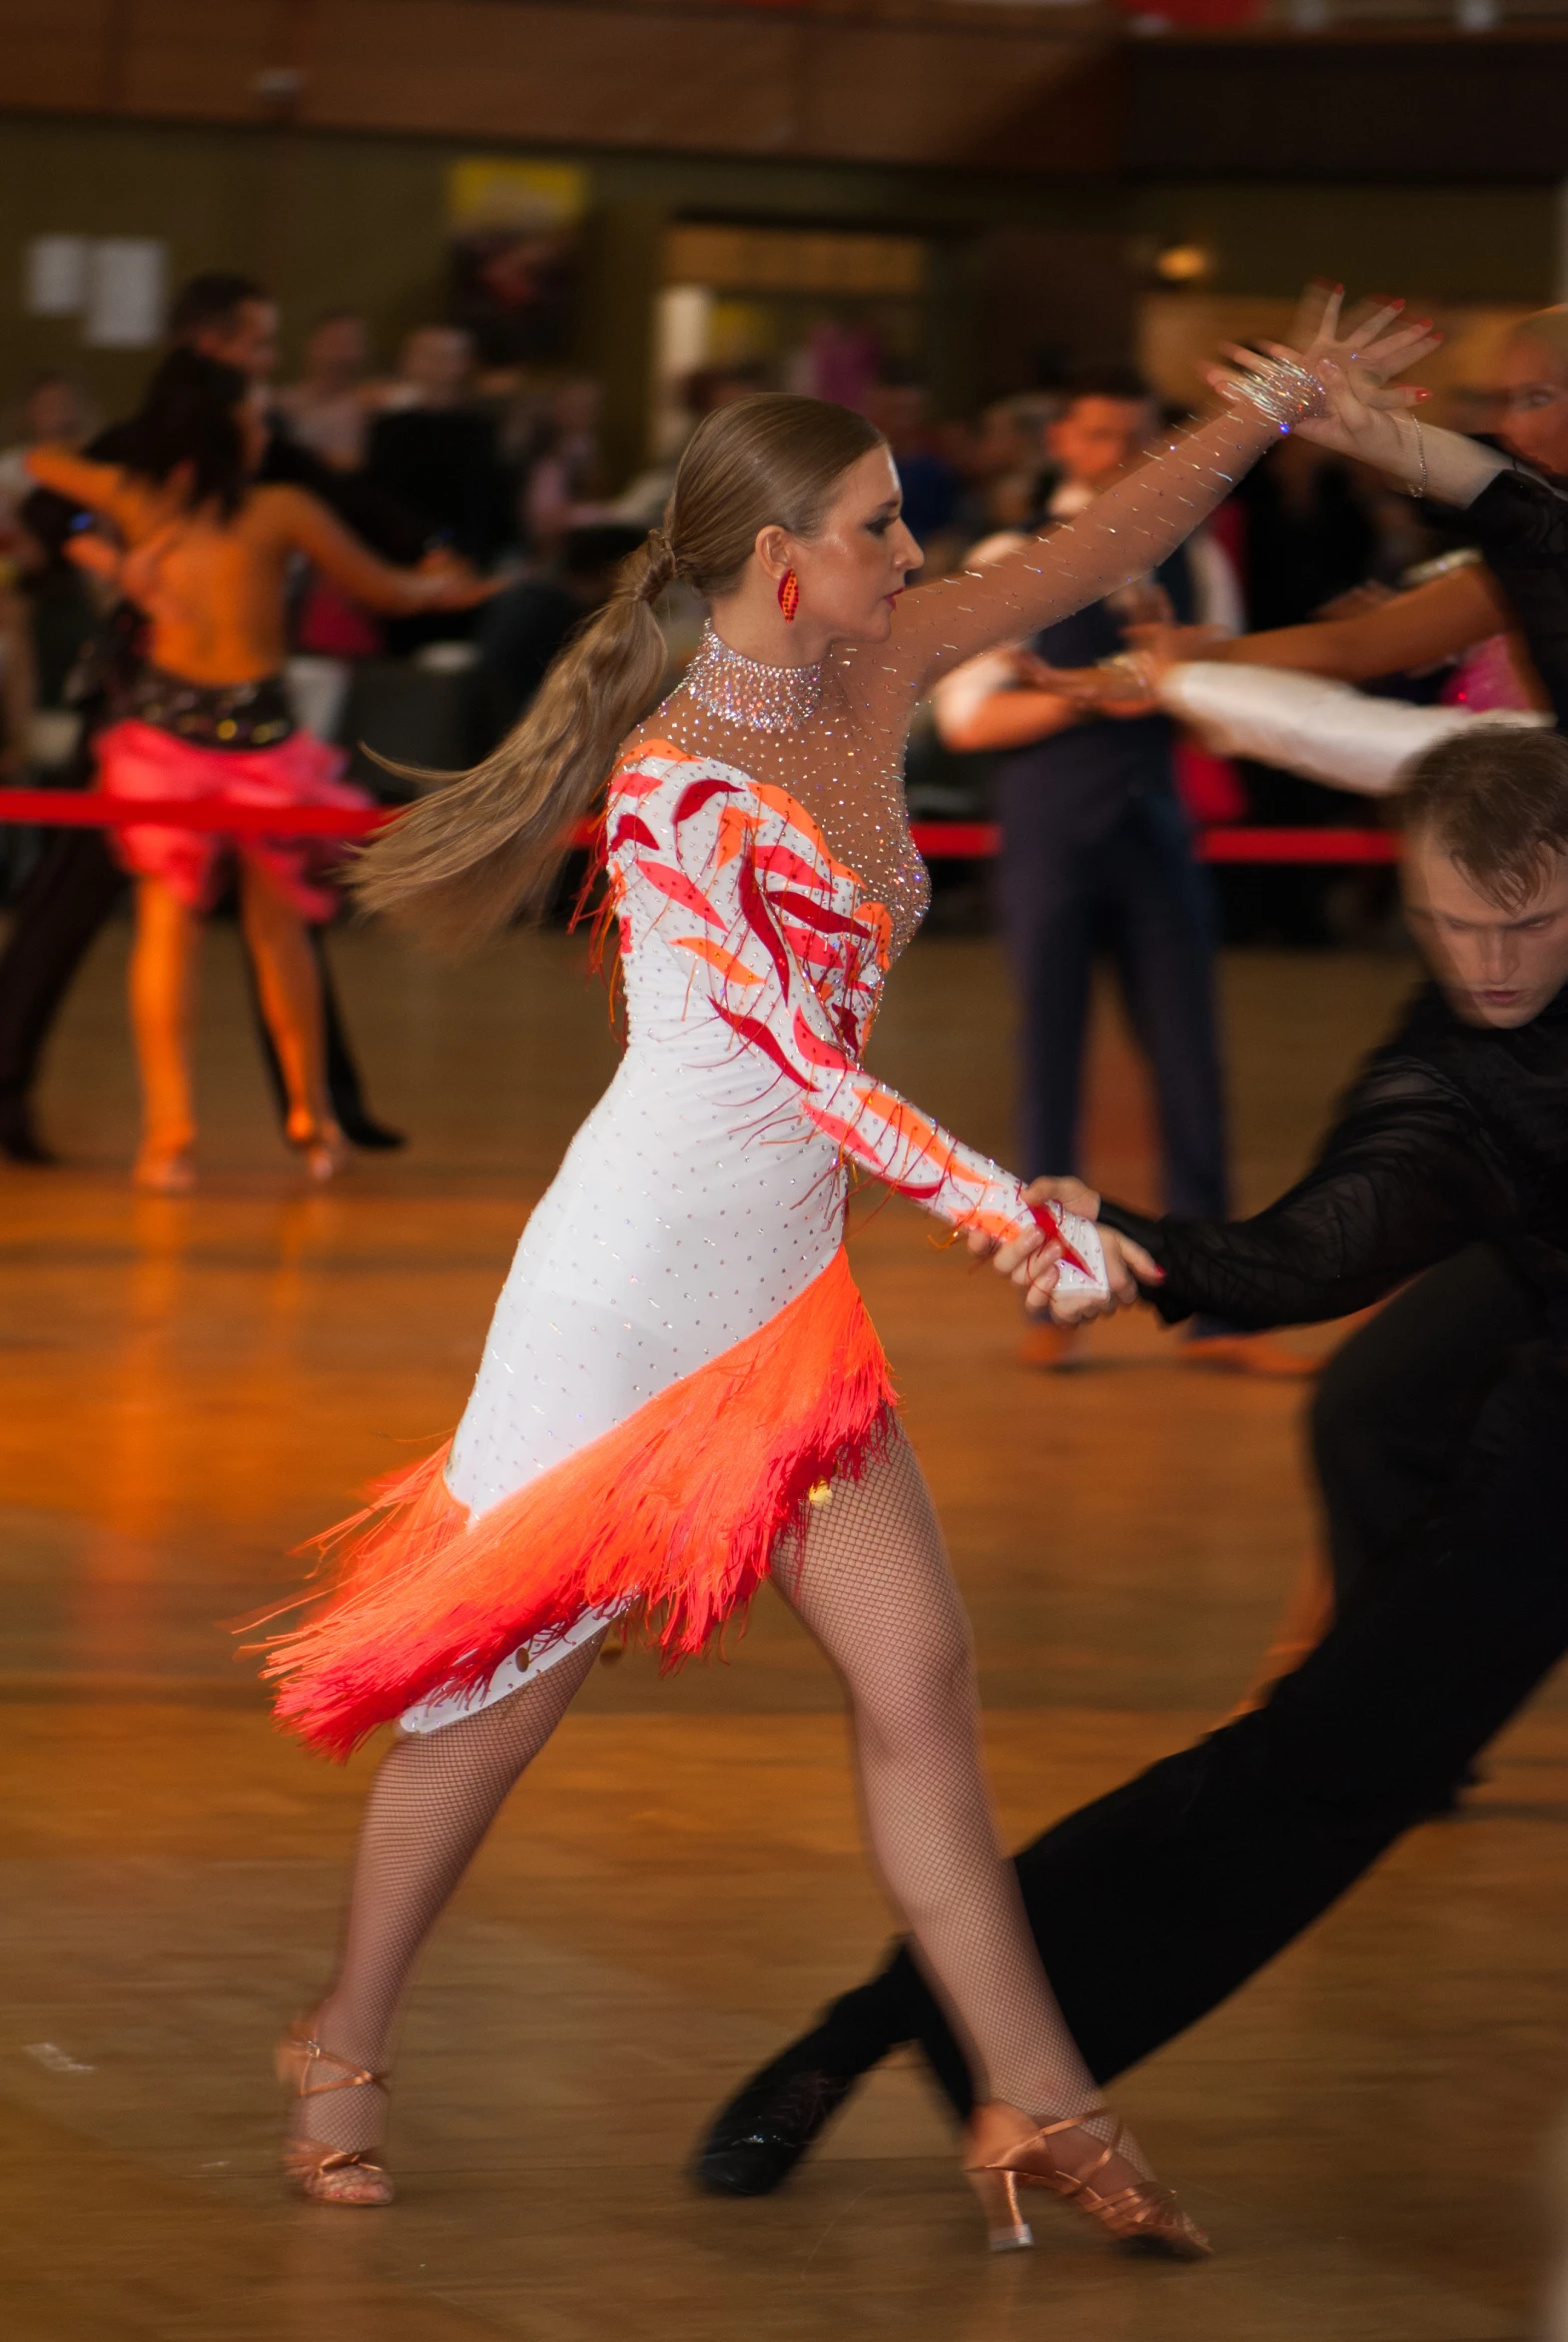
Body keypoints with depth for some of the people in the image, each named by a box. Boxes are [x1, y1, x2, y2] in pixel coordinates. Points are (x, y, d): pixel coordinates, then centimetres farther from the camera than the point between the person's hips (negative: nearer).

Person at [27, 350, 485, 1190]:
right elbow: (386, 587, 8)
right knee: (277, 922, 14)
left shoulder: (135, 500, 3)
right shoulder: (282, 512, -3)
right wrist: (443, 585, 29)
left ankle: (169, 1126, -9)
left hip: (165, 731, 1)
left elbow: (43, 460, 22)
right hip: (260, 733, -1)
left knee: (166, 919, 2)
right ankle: (312, 1117, 25)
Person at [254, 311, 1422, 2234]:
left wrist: (1279, 405, 12)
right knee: (513, 1676, 4)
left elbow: (1093, 553, 12)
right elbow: (805, 1060, -23)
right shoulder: (676, 789, -20)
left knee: (917, 1676, 2)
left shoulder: (872, 680, 3)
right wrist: (1014, 1217, -26)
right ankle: (344, 2054, 22)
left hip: (788, 1293, 7)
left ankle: (1040, 2110, 3)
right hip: (632, 1284, -7)